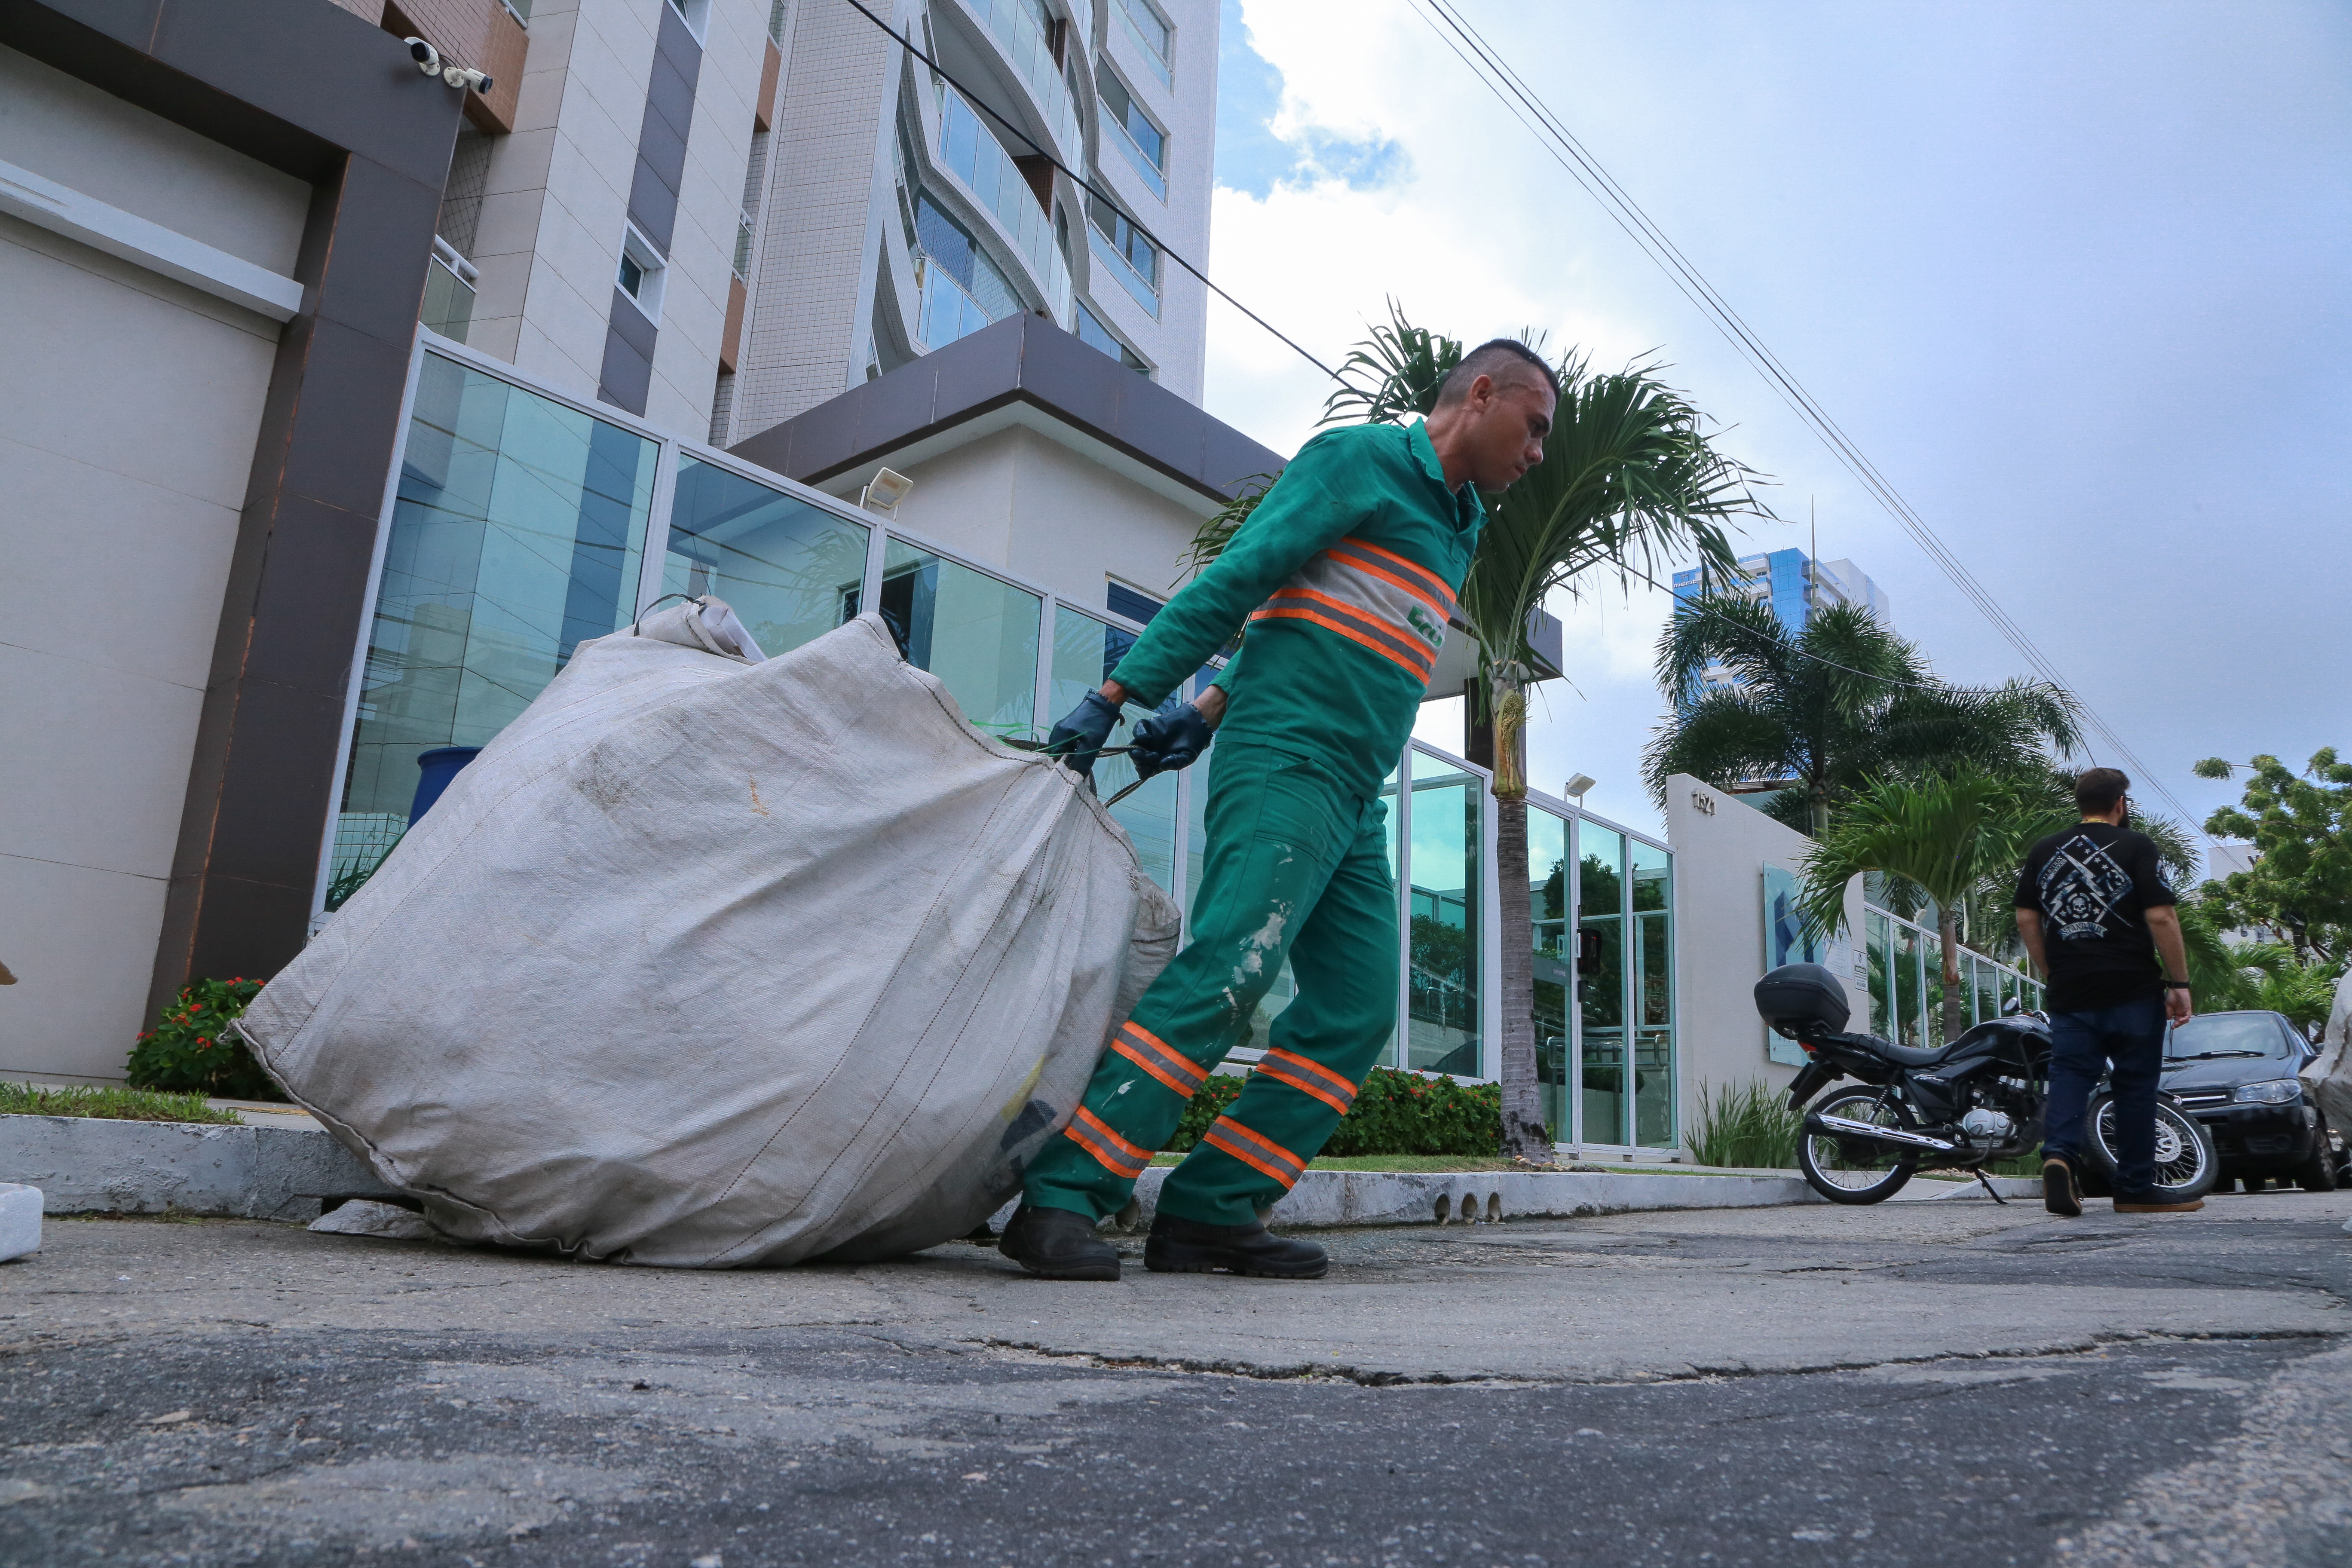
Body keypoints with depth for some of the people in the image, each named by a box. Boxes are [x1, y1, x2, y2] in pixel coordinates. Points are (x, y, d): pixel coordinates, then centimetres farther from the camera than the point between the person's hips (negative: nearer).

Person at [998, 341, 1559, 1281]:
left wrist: (1208, 715, 10)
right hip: (1285, 764, -9)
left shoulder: (1459, 527, 25)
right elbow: (1233, 581, -8)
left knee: (1355, 1011, 0)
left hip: (1354, 803, 9)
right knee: (1223, 975, -21)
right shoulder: (1358, 460, 0)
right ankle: (1060, 1197, -17)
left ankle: (1211, 1210, 2)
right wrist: (1115, 697, -13)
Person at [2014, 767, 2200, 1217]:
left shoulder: (2043, 852, 11)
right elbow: (2161, 917, -9)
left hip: (2069, 994, 3)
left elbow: (2026, 919, 10)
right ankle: (2135, 1189, 11)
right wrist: (2179, 983, -4)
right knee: (2136, 1086, 6)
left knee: (2069, 1076, 1)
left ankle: (2059, 1154, -24)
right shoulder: (2136, 847, -1)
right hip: (2133, 992, -3)